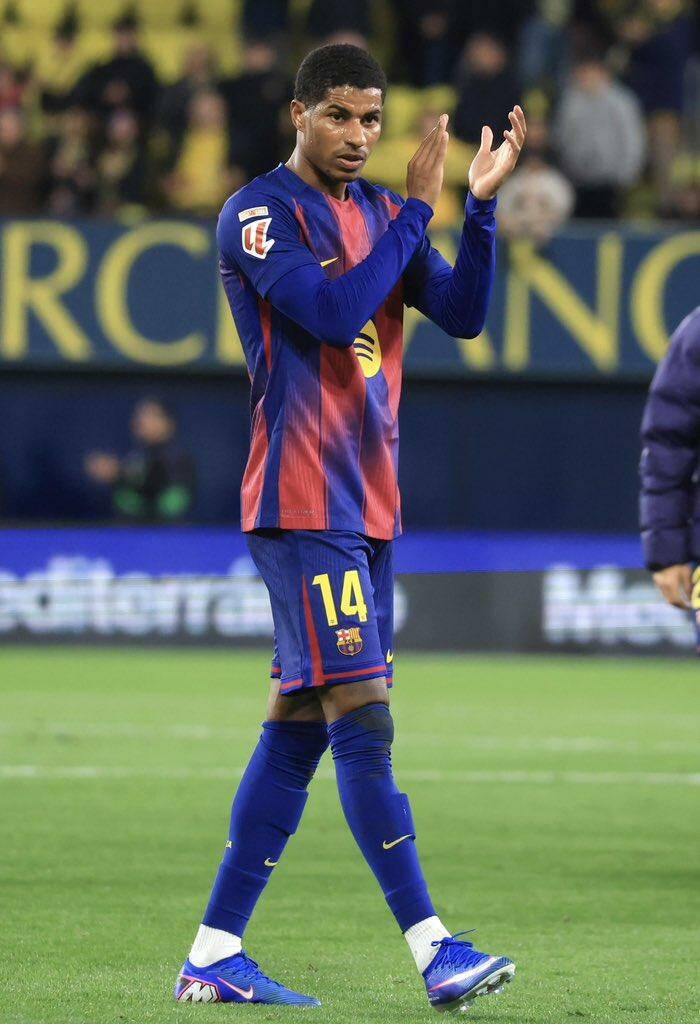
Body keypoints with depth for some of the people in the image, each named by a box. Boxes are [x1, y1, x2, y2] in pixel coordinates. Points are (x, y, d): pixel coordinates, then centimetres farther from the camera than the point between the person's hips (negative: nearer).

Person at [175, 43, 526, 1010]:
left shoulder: (379, 213, 16)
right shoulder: (258, 214, -8)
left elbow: (463, 314, 10)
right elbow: (336, 312, -21)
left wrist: (481, 205, -3)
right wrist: (418, 208, -14)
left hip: (368, 506, 8)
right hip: (302, 503, -8)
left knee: (298, 728, 7)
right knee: (363, 719, -13)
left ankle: (214, 957, 10)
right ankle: (432, 947, -18)